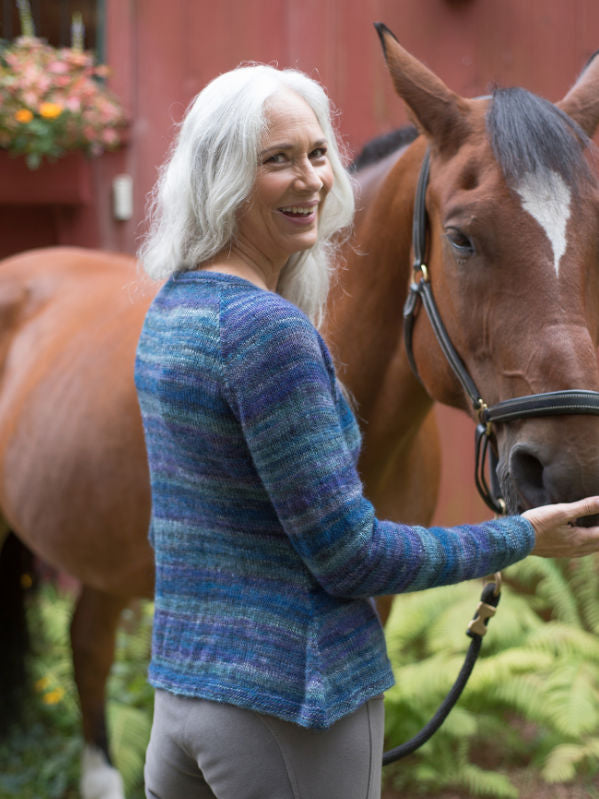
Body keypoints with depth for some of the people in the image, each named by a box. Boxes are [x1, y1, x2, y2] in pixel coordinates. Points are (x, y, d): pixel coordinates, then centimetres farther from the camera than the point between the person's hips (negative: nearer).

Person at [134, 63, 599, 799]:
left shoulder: (171, 309, 8)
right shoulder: (268, 328, -21)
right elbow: (348, 557, -18)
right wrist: (521, 538, -8)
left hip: (180, 684, 9)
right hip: (289, 700, -9)